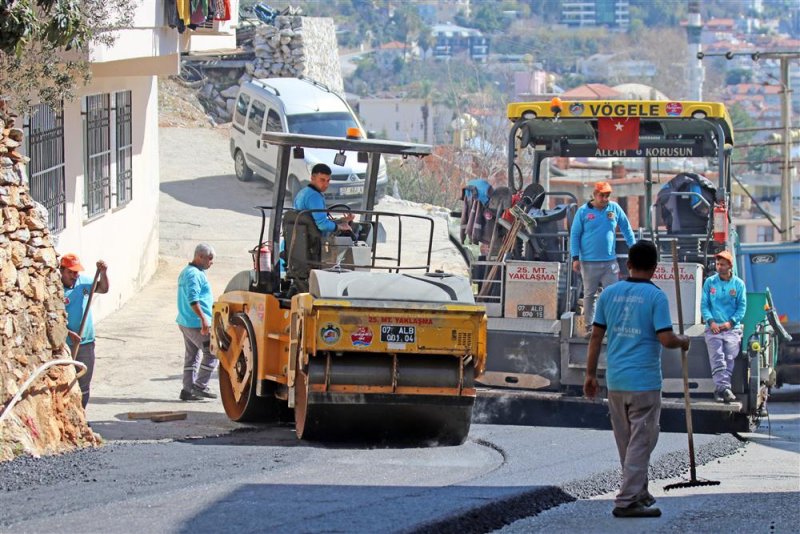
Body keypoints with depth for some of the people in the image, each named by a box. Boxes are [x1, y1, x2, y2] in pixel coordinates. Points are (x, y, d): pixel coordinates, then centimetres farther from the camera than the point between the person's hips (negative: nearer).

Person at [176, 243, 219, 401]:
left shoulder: (186, 272, 18)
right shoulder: (194, 274, -15)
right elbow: (193, 299, -25)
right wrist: (203, 319, -28)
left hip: (185, 322, 11)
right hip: (196, 323, -11)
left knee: (191, 355, 12)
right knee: (212, 353, -7)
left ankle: (188, 389, 13)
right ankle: (200, 386, -7)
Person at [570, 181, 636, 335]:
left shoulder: (614, 208, 2)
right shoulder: (583, 211, -3)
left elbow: (626, 228, 12)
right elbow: (574, 234, -1)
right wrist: (575, 258, -6)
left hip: (610, 261, 1)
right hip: (589, 262, -1)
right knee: (589, 294, 7)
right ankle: (589, 326, 15)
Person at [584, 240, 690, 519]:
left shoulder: (609, 293, 5)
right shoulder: (656, 297, -10)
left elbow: (596, 336, 6)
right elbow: (666, 339, -15)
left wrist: (590, 374, 12)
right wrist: (683, 341, 7)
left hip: (615, 380, 5)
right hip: (644, 381, -5)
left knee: (626, 441, 16)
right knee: (641, 441, -2)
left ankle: (639, 493, 28)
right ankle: (627, 500, -7)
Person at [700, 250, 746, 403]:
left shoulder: (738, 284, 8)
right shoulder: (710, 282, 10)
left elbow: (742, 307, 5)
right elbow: (704, 305, 8)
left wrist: (730, 322, -10)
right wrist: (711, 321, -9)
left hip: (732, 328, 0)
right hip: (713, 327, 0)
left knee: (729, 359, -14)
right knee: (717, 358, -18)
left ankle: (720, 389, -15)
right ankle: (724, 387, -29)